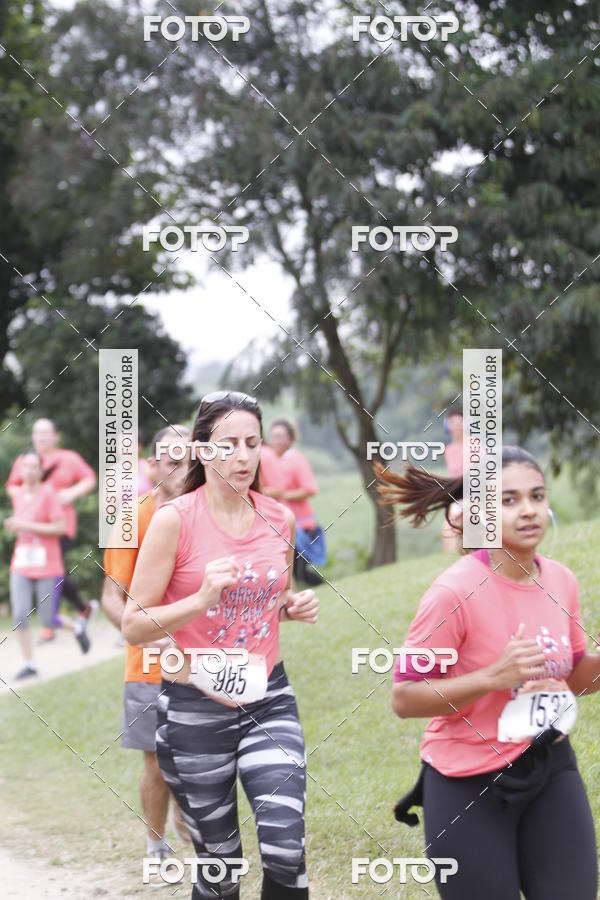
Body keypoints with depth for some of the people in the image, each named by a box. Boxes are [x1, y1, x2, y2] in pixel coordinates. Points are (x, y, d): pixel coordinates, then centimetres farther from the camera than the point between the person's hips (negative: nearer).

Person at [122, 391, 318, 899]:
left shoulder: (279, 519, 3)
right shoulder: (175, 519, -10)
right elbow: (134, 626, -9)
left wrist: (296, 607, 0)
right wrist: (202, 599, -24)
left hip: (269, 700, 3)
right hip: (195, 710, -3)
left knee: (286, 851, -13)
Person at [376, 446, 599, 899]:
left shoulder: (561, 580, 0)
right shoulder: (456, 591, -19)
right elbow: (404, 698, -17)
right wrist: (493, 676, -26)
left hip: (552, 770, 5)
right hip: (471, 785, -5)